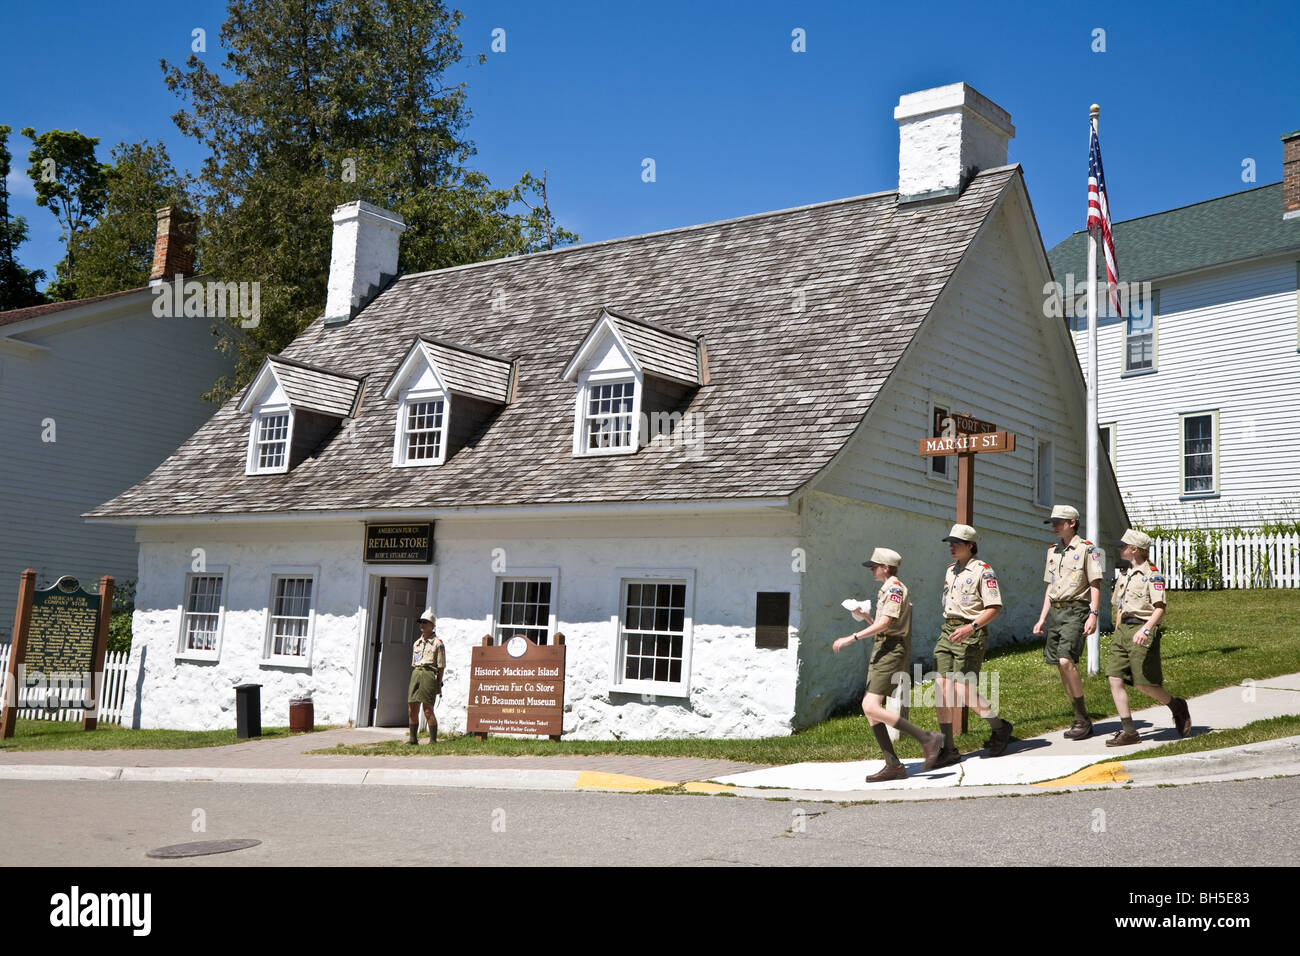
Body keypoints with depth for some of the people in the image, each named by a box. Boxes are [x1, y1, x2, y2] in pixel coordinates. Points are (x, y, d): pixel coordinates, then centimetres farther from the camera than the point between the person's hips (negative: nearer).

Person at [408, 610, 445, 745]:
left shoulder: (437, 643, 0)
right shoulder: (417, 643, 18)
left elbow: (441, 666, -2)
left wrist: (439, 684, -6)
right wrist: (413, 682, 15)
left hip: (429, 675, -6)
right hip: (416, 674, 6)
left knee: (428, 710, -7)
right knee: (413, 710, 5)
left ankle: (433, 740, -1)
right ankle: (413, 738, 14)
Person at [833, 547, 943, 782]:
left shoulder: (895, 587, -10)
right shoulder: (886, 589, 21)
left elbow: (885, 623, -20)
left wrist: (852, 638, -21)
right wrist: (863, 616, 10)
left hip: (892, 651, -10)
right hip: (882, 650, 10)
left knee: (871, 707, -18)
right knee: (869, 709, 4)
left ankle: (926, 738, -13)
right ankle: (893, 765, 5)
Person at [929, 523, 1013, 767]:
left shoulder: (982, 571, -7)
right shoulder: (951, 571, 17)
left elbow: (995, 607, -13)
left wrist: (971, 627, -24)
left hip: (970, 635, -7)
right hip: (947, 632, 7)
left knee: (963, 691, -10)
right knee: (943, 689, -2)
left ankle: (1000, 728, 16)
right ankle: (948, 749, 2)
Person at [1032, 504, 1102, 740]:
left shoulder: (1087, 549, -4)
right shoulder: (1053, 551, 17)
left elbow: (1095, 585, -7)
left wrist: (1093, 615, -17)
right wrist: (1042, 619, 17)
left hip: (1075, 610, -7)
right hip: (1055, 611, 7)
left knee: (1066, 661, -19)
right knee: (1061, 666, 4)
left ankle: (1083, 718, -9)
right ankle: (1081, 720, 12)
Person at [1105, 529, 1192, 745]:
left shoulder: (1152, 574, -6)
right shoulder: (1125, 575, 19)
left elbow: (1160, 608, -15)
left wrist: (1145, 630, -28)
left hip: (1143, 631, -8)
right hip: (1123, 629, 8)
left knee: (1144, 684, -5)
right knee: (1115, 678, -5)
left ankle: (1178, 707, 23)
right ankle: (1128, 731, -2)